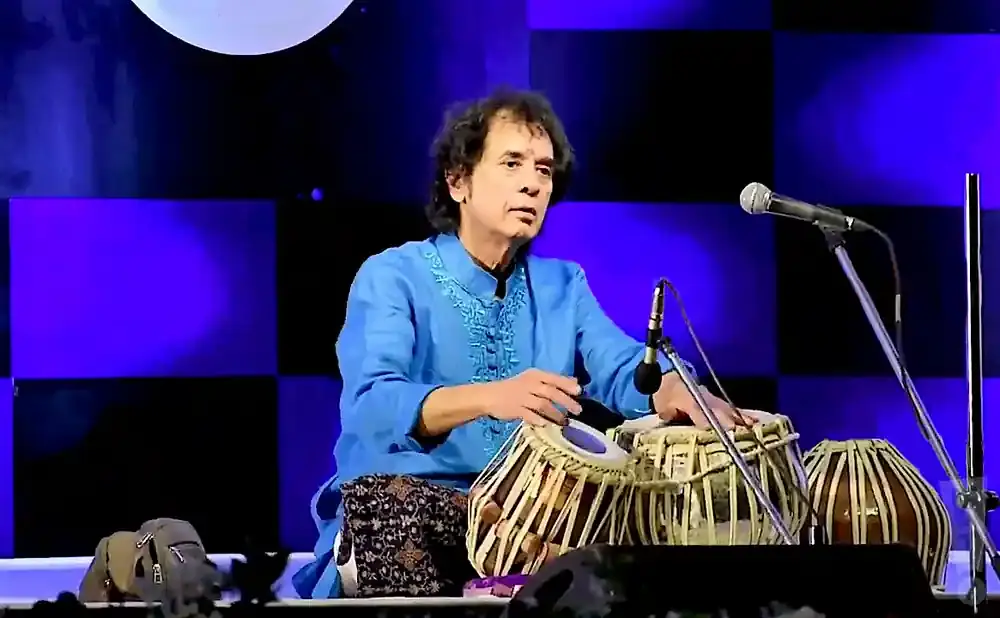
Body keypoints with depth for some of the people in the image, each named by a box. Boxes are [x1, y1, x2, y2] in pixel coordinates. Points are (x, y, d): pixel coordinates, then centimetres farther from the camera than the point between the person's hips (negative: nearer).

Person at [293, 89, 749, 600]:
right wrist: (488, 398, -39)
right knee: (387, 499, -38)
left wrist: (675, 390, -28)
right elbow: (371, 406, -20)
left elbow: (623, 368, -3)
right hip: (406, 514, -5)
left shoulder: (563, 285, 15)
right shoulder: (392, 277, -3)